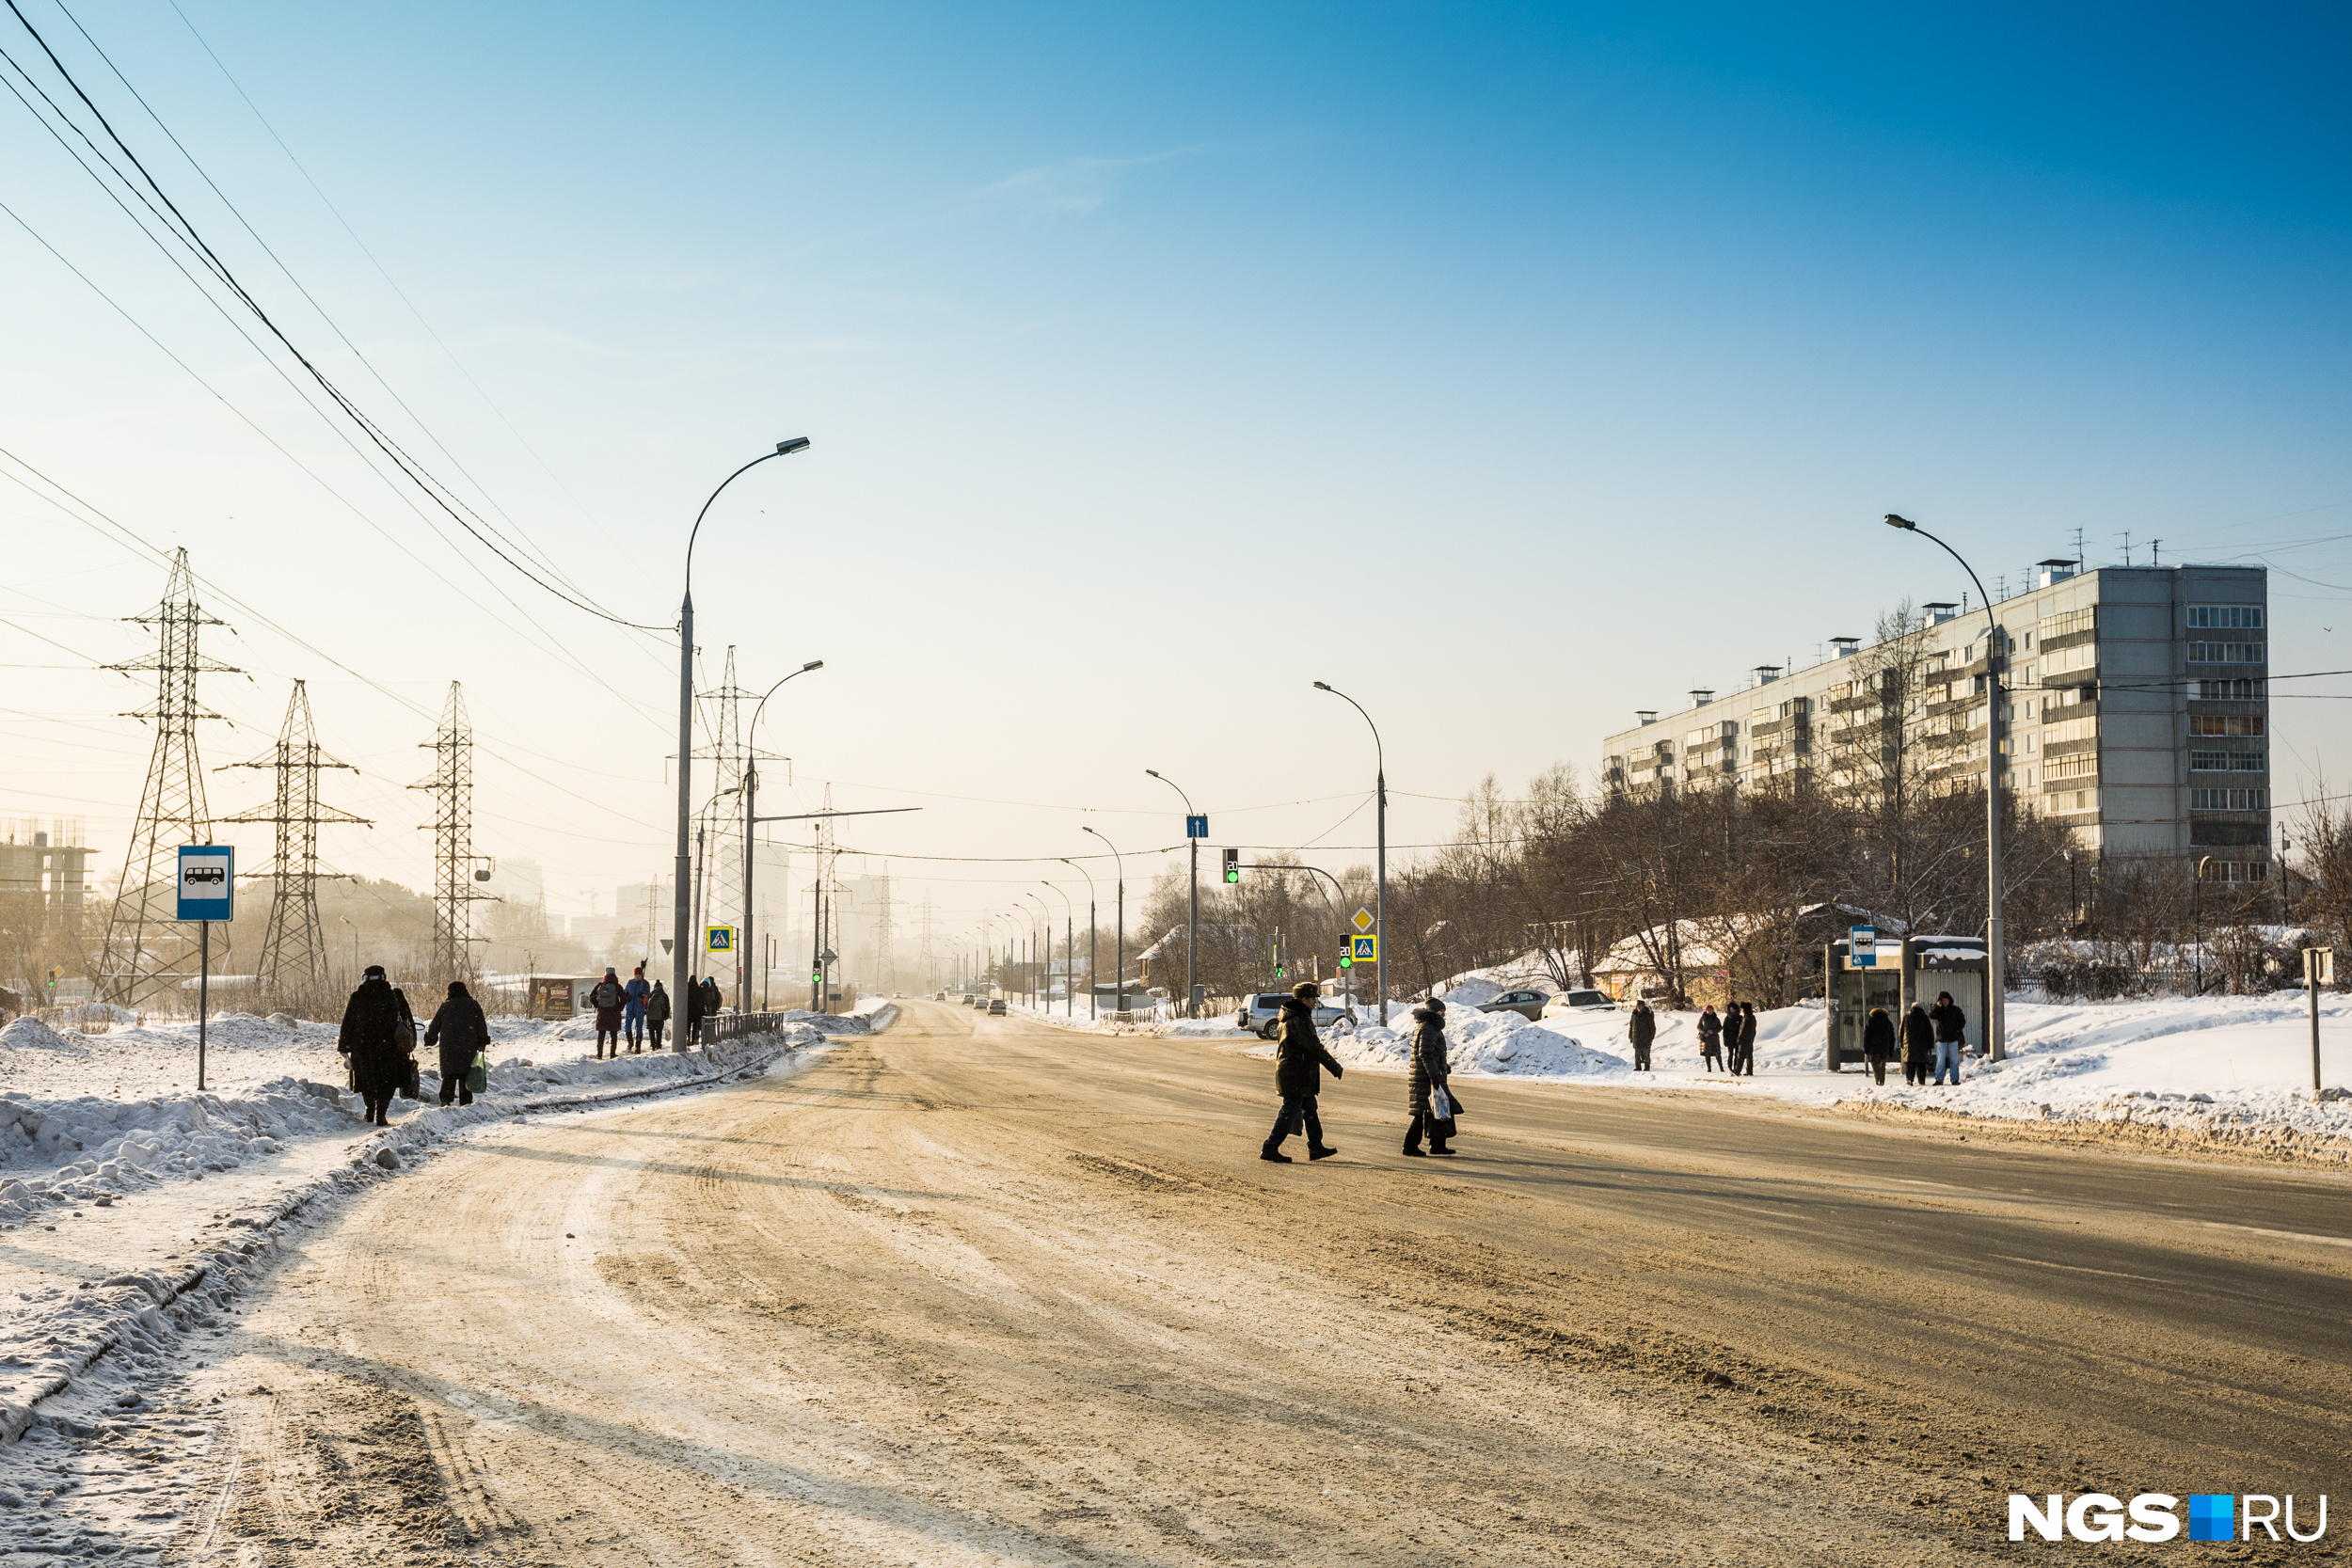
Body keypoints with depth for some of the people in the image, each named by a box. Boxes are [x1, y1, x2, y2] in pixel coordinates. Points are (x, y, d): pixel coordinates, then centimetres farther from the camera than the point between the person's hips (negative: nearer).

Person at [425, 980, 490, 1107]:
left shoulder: (445, 1007, 3)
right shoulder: (474, 1005, 5)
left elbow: (434, 1026, 10)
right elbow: (482, 1026, 2)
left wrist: (429, 1038, 26)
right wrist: (483, 1042, 6)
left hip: (448, 1047, 0)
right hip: (469, 1047, 0)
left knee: (449, 1074, 2)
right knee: (466, 1075, 6)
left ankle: (445, 1098, -13)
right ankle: (466, 1101, 3)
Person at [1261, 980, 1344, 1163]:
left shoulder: (1291, 1016, 13)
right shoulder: (1299, 1021, -21)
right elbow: (1314, 1047, -21)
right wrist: (1336, 1068, -14)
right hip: (1296, 1077, -11)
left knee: (1310, 1109, 17)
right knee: (1289, 1113, -6)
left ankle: (1316, 1147, 24)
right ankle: (1270, 1149, -2)